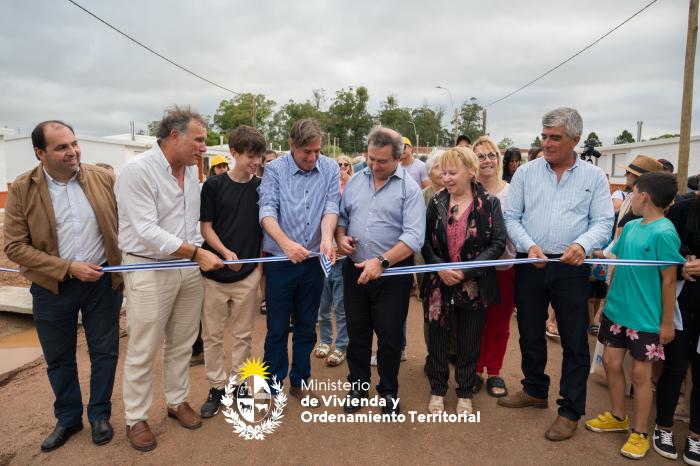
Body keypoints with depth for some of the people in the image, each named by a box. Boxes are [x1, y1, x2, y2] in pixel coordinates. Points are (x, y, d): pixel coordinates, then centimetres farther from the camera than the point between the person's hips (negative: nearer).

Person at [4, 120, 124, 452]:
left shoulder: (102, 178, -5)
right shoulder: (22, 188, -8)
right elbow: (15, 246, -9)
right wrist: (69, 268, -16)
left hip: (103, 281, 0)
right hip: (52, 287, 0)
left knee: (105, 352, 11)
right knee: (59, 359, 16)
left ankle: (100, 414, 33)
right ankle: (68, 418, 38)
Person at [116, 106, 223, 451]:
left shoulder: (192, 170, 7)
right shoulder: (138, 170, -15)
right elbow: (147, 231, -21)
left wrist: (199, 255, 10)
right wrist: (197, 252, -24)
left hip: (189, 268, 6)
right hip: (148, 270, -6)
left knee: (182, 344, 16)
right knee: (143, 351, 6)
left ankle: (177, 401, 35)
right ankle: (135, 418, 24)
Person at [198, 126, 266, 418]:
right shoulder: (214, 185, -4)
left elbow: (265, 228, 8)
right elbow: (206, 227, -3)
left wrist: (262, 267, 5)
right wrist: (225, 252, -20)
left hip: (248, 273, 1)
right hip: (214, 273, -1)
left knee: (243, 335, 12)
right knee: (212, 334, 9)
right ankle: (217, 387, 24)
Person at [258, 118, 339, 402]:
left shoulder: (330, 169, 0)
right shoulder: (274, 170, -7)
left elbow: (331, 206, -10)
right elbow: (267, 210, -18)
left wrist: (326, 238, -30)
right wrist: (286, 243, -36)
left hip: (313, 262, 3)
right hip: (280, 262, -2)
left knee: (306, 328, 16)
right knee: (277, 329, 9)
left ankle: (299, 381, 34)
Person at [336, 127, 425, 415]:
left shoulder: (409, 188, -10)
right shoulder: (356, 180, 5)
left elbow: (414, 237, -19)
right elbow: (341, 215, 15)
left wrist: (381, 261, -28)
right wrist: (340, 237, -5)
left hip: (392, 275, -4)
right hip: (355, 270, 4)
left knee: (390, 336, 10)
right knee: (357, 332, 16)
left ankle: (388, 391, 31)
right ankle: (358, 385, 36)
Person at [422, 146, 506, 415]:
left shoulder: (489, 203, -4)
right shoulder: (437, 202, 2)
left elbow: (498, 243, -9)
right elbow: (425, 240, 1)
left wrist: (467, 270, -18)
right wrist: (440, 267, -15)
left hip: (474, 286, -1)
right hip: (439, 284, 2)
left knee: (469, 342, 11)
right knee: (437, 339, 11)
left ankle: (465, 394, 30)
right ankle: (437, 391, 30)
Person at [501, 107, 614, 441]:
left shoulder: (594, 177, 3)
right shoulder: (526, 172, 4)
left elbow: (603, 222, -3)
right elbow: (511, 217, 1)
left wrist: (582, 244, -23)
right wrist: (529, 246, -15)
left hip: (571, 268, -1)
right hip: (530, 264, 2)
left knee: (574, 341, 5)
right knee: (530, 333, 15)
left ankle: (571, 410, 21)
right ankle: (535, 391, 36)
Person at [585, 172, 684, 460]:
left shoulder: (664, 233, -19)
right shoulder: (631, 226, 3)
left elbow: (669, 279, -15)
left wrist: (667, 321, -11)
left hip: (645, 317, -7)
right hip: (617, 309, 7)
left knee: (640, 373, 7)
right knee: (611, 362, 15)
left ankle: (639, 433, 25)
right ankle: (618, 417, 36)